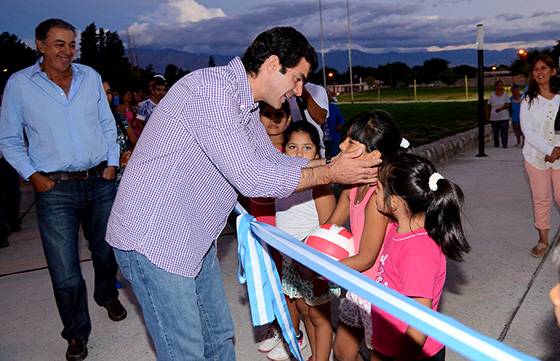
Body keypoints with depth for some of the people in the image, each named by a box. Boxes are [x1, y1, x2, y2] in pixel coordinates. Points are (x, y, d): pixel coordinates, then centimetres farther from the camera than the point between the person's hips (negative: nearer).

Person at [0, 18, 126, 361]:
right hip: (55, 189, -3)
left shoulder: (90, 76, 6)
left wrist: (112, 163, 4)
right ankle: (77, 333, 22)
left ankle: (107, 296, 49)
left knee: (107, 251, 18)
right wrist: (33, 175, -6)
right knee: (66, 274, -1)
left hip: (101, 181, 3)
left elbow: (107, 124, 13)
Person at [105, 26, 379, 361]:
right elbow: (248, 177, -26)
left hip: (195, 238, 10)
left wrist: (330, 162, 5)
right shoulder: (212, 88, -23)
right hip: (153, 238, -9)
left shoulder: (244, 105, 9)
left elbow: (272, 159, 18)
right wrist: (328, 174, -17)